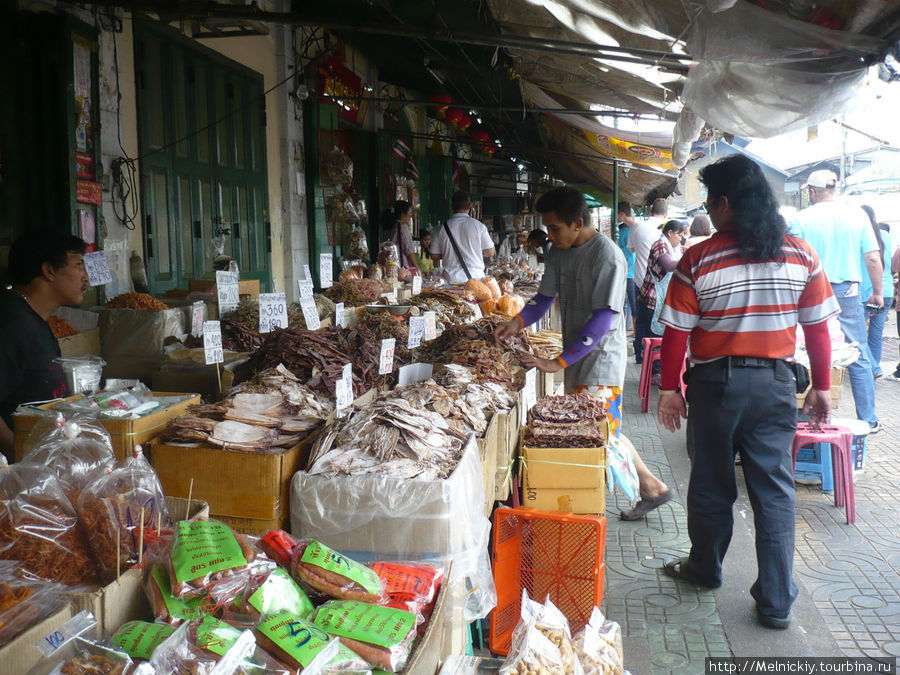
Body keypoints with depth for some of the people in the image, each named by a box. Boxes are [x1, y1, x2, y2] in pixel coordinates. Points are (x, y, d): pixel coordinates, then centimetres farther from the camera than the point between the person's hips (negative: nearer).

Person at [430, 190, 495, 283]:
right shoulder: (478, 225, -2)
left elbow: (434, 256, 8)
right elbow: (490, 252, 4)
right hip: (475, 277, -1)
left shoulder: (442, 228, 1)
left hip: (451, 279, 1)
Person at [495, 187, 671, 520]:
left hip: (601, 358, -8)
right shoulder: (559, 251, 7)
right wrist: (518, 322, -5)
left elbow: (603, 318, -22)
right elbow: (546, 296, 15)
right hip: (575, 356, 8)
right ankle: (650, 486, 28)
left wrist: (559, 361, -23)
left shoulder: (607, 255, -18)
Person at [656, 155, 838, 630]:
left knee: (712, 482, 14)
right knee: (774, 489, 9)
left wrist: (669, 388, 1)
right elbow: (818, 328, 3)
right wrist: (821, 387, 12)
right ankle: (776, 602, 13)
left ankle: (705, 569, 35)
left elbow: (676, 332, -9)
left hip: (717, 382, -2)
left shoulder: (697, 260, -11)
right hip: (775, 383, 3)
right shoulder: (801, 256, -1)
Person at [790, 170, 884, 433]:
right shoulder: (856, 215, 0)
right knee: (859, 359, 8)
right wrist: (877, 292, 11)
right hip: (848, 293, 1)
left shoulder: (801, 218, -5)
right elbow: (873, 258, 0)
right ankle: (868, 420, 14)